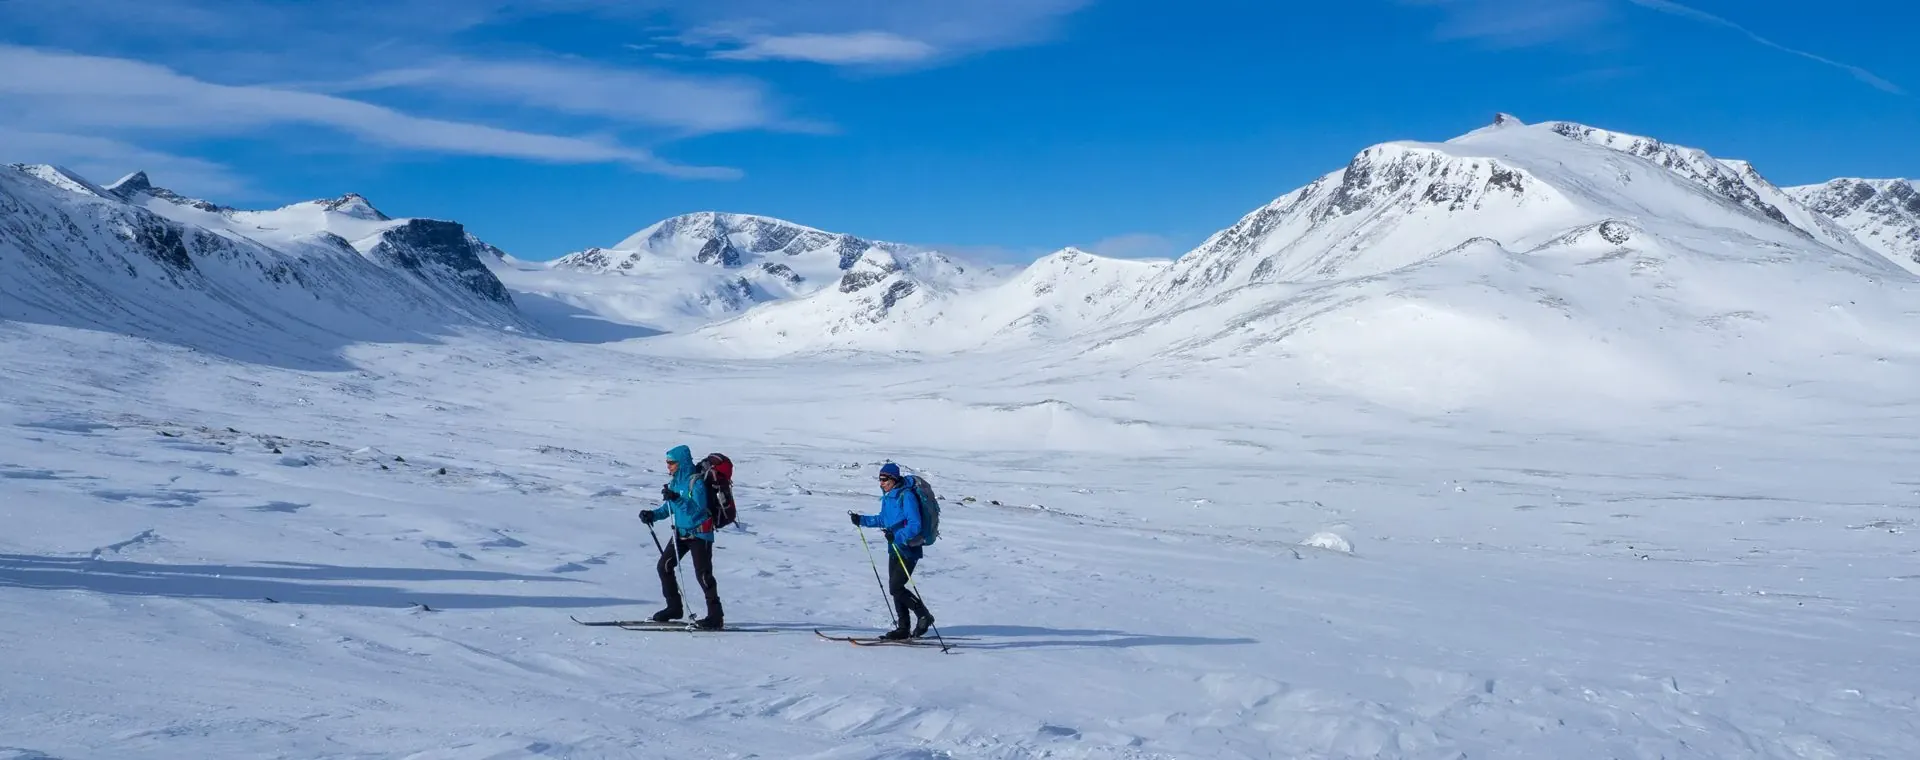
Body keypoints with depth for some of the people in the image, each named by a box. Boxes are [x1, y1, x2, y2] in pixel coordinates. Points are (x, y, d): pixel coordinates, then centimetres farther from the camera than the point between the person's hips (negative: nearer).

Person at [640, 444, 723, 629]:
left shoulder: (696, 482, -18)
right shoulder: (675, 482, 7)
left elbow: (697, 510, -27)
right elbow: (668, 508, 16)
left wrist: (677, 499, -36)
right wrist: (653, 515, -1)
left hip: (699, 534, -9)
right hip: (681, 532, 9)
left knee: (702, 573, -12)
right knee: (664, 566, 6)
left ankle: (716, 616, -6)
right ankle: (673, 608, 19)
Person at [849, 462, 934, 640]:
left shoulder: (906, 496, -19)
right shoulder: (887, 497, 9)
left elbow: (915, 525, -25)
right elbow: (883, 519, 24)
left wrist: (897, 536, -37)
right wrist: (861, 520, 18)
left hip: (909, 549, -9)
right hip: (895, 549, 9)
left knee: (896, 588, -12)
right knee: (895, 588, 9)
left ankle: (925, 617, 2)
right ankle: (902, 629, 18)